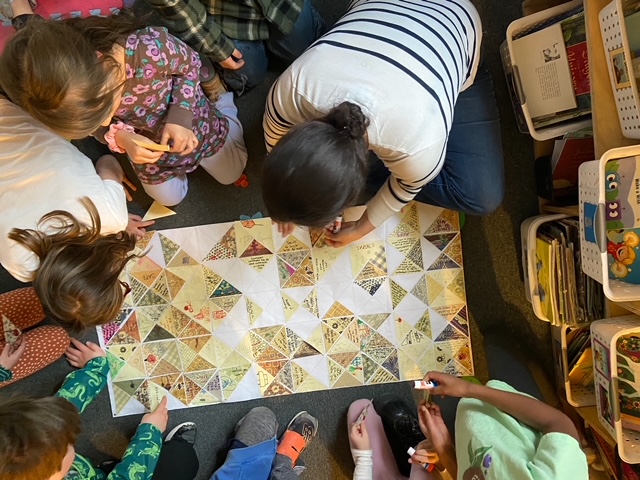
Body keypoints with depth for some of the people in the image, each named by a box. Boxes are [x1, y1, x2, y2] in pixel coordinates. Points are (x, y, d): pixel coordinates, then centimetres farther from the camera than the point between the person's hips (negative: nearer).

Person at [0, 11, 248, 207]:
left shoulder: (152, 47, -45)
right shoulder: (75, 96, -33)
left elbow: (190, 65, -23)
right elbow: (97, 125, -11)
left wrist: (180, 118, -33)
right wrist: (118, 136, -34)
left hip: (194, 125, -2)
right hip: (148, 147, 2)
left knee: (231, 175, 24)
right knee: (171, 198, 23)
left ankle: (223, 103, 41)